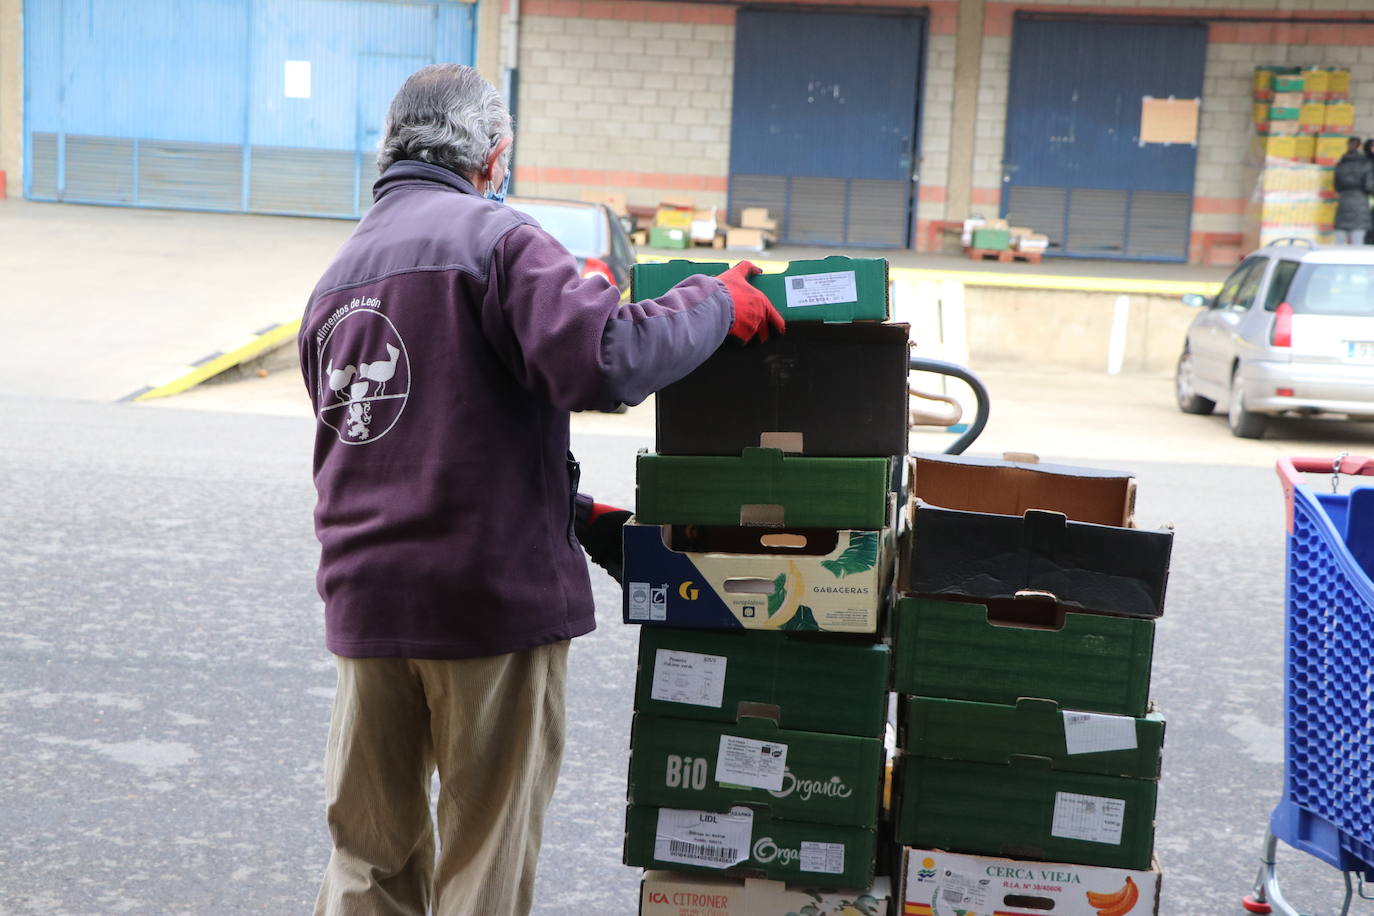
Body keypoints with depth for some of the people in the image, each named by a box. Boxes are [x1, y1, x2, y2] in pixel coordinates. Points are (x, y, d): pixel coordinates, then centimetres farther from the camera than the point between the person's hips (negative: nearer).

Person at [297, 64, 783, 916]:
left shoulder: (337, 277, 17)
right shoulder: (495, 236, -8)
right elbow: (605, 363, -24)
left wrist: (577, 516, 17)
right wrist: (718, 302, -7)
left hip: (365, 598, 7)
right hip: (495, 591, -6)